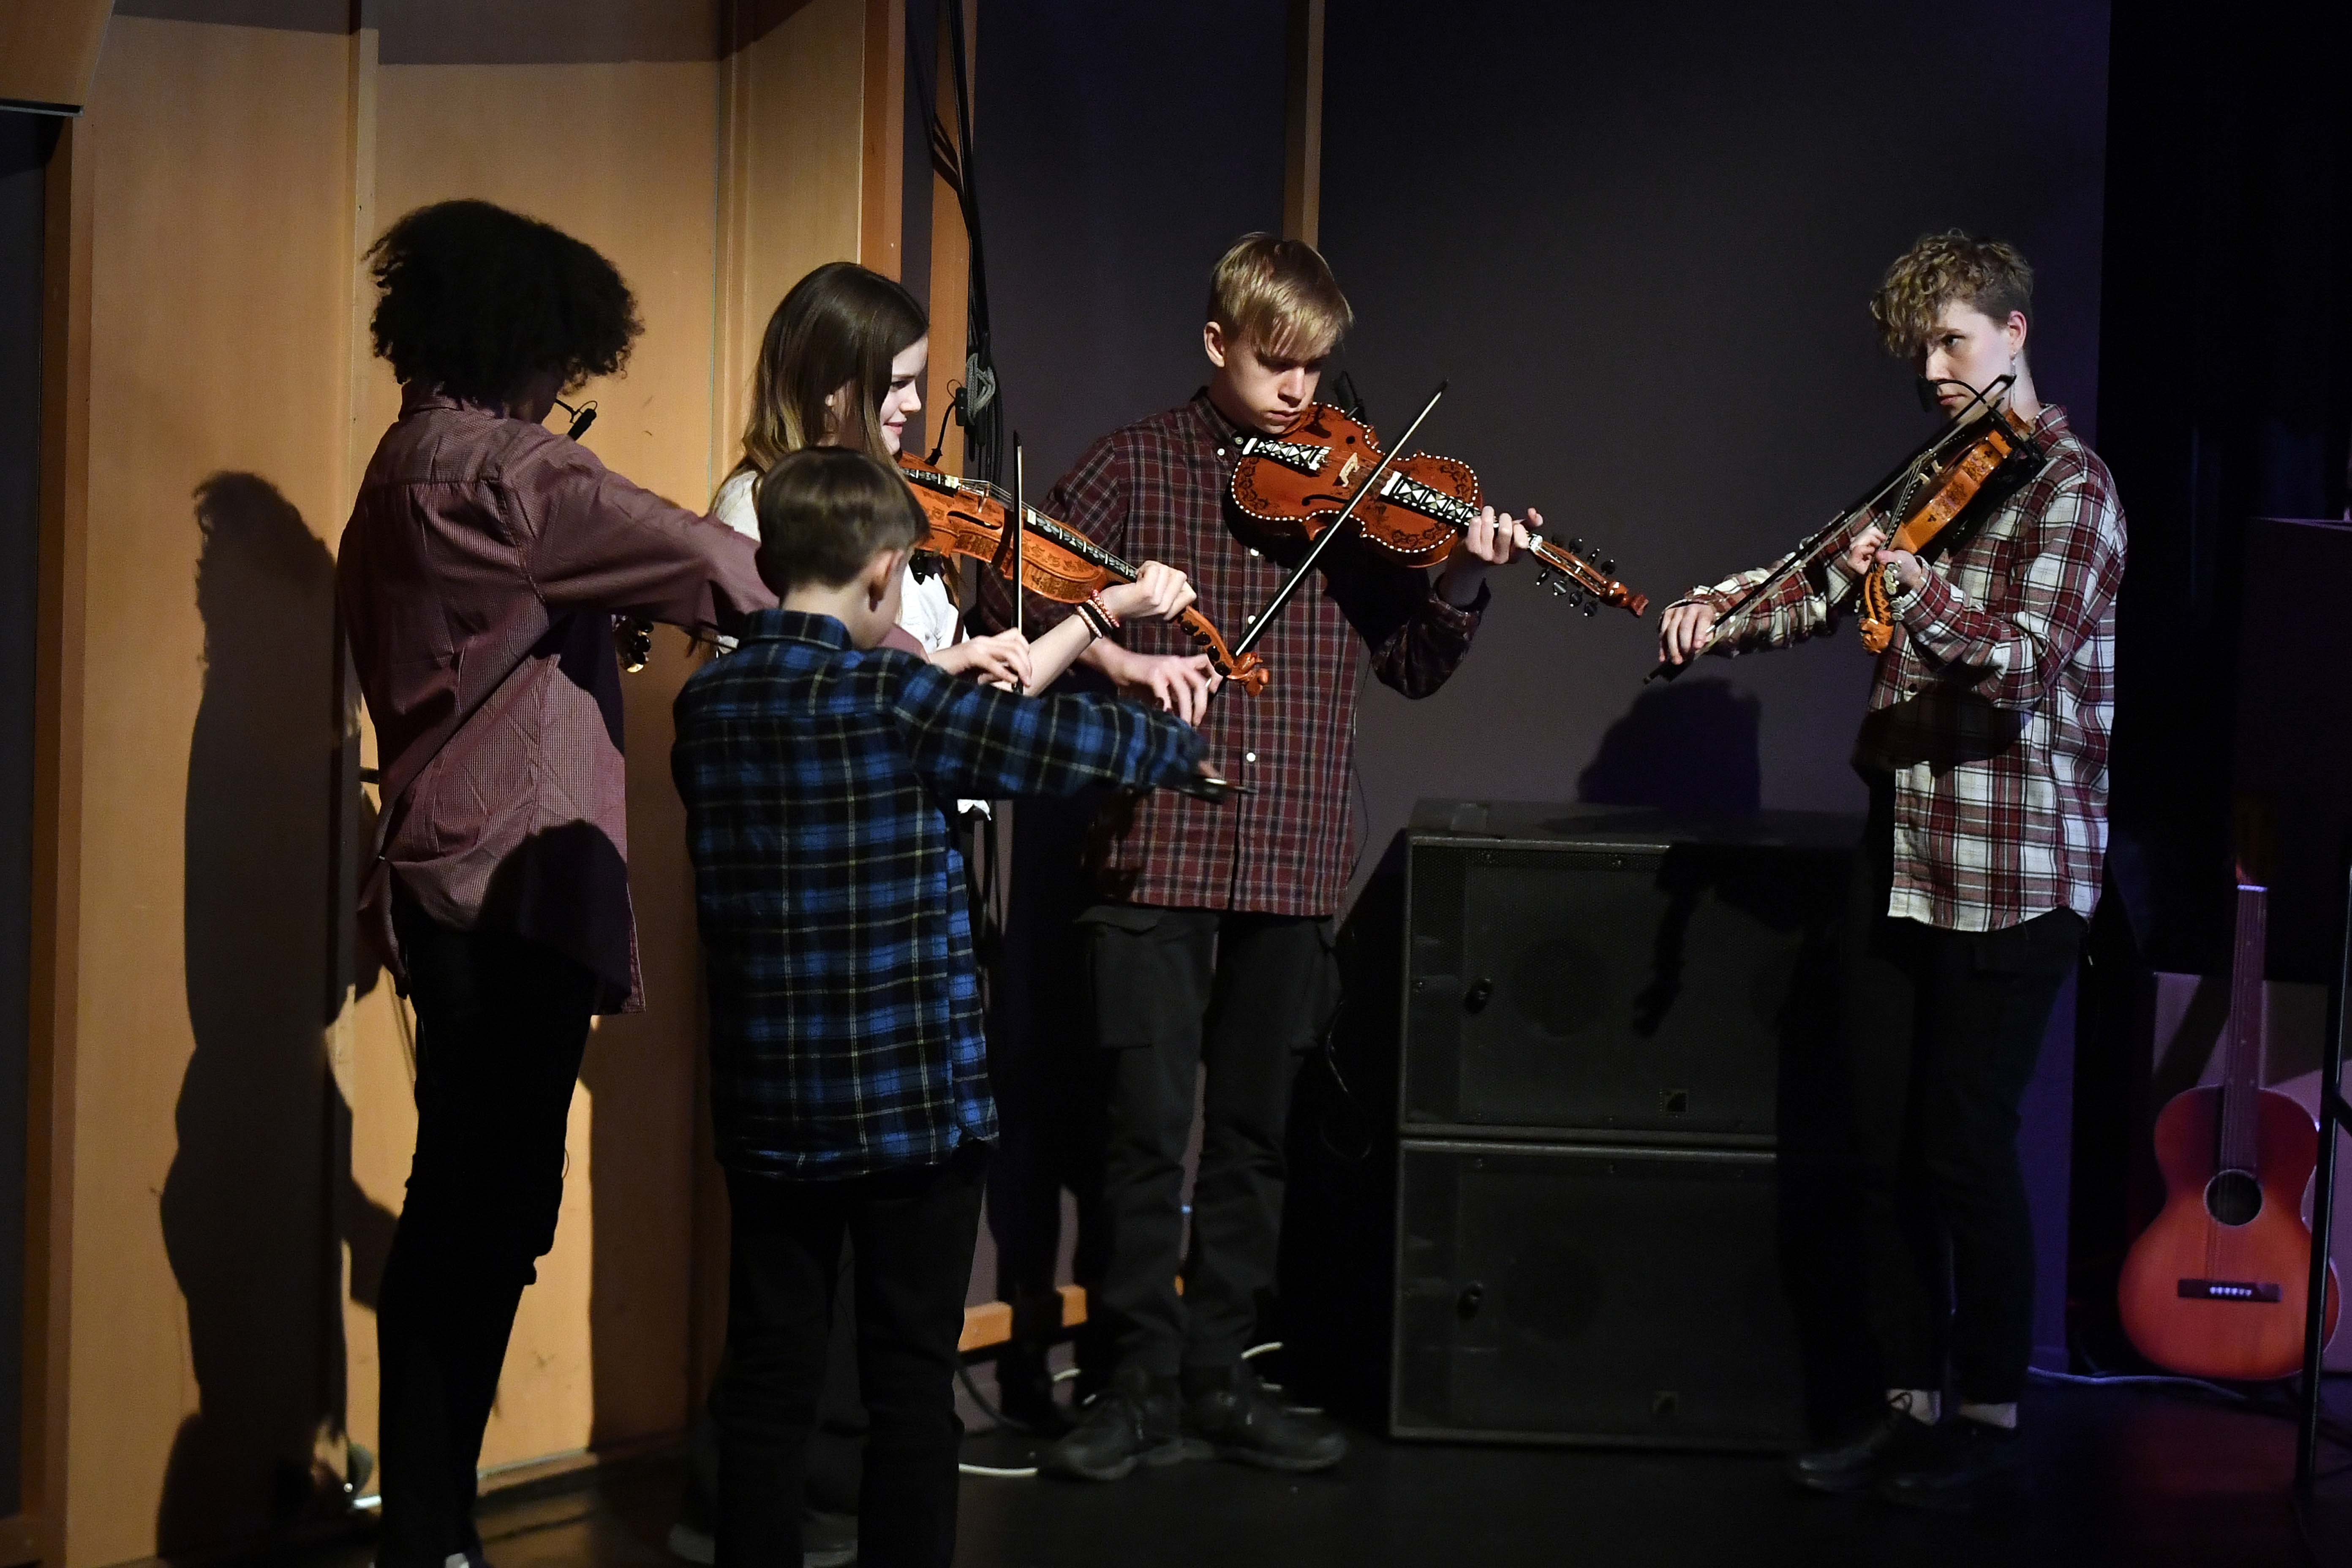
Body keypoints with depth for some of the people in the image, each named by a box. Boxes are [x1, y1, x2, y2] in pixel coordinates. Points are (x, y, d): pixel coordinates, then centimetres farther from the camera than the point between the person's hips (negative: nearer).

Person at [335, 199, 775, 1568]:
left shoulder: (412, 464, 17)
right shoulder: (496, 466, -14)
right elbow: (713, 564, -20)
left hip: (450, 881, 10)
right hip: (518, 887, -10)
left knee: (467, 1211, 14)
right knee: (494, 1210, -7)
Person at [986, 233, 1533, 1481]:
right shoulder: (1136, 466, 2)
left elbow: (1414, 665, 7)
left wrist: (1465, 579, -11)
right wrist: (1116, 658, -18)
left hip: (1292, 862, 3)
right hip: (1157, 851, -3)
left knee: (1253, 1130, 9)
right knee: (1147, 1125, -3)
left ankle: (1219, 1378, 19)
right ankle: (1142, 1387, 8)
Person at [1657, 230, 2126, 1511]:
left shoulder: (2068, 488, -9)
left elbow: (2024, 661, -20)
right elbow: (1828, 588, 13)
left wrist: (1911, 584, -37)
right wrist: (1723, 616, -7)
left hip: (2015, 868, -7)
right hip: (1904, 852, 7)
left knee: (1963, 1148, -4)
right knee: (1879, 1141, 7)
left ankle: (1993, 1411, 9)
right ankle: (1903, 1393, 17)